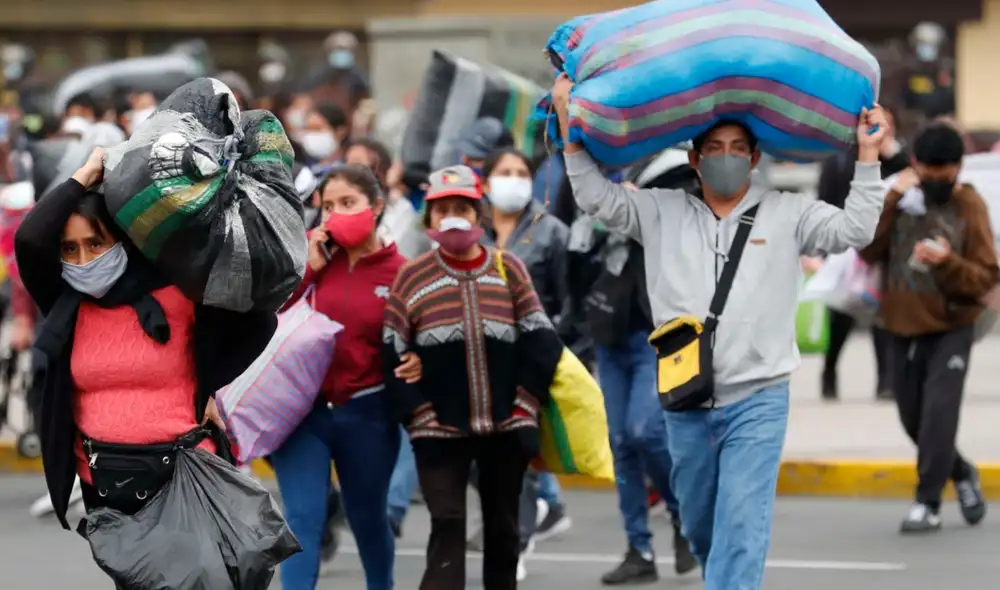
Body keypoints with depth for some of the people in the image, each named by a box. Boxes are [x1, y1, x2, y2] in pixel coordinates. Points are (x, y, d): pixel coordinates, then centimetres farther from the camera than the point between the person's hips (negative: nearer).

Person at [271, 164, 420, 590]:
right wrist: (308, 267, -10)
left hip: (366, 413, 0)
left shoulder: (399, 271, -4)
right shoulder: (306, 251, 1)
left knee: (367, 516, 18)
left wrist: (414, 363, -21)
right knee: (302, 518, -8)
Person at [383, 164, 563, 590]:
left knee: (503, 526, 12)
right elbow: (392, 352, -1)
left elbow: (541, 341, 4)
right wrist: (417, 412, -10)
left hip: (506, 425, 2)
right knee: (447, 526, -10)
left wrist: (526, 404, -5)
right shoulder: (412, 277, 2)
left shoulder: (508, 269, 6)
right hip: (440, 428, -2)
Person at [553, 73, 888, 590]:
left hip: (757, 402, -3)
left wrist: (867, 157, -8)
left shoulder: (786, 213, 5)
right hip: (686, 406, 3)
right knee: (699, 527, 17)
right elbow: (596, 198, 4)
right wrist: (568, 121, -3)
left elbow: (854, 230, -2)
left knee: (741, 528, -14)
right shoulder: (662, 212, 9)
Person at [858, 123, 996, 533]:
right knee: (913, 419, 12)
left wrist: (949, 263, -26)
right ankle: (961, 474, 36)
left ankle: (928, 502, -9)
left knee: (939, 414, -17)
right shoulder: (898, 198, 1)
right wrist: (891, 201, -19)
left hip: (950, 329, -4)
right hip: (902, 329, 4)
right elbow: (869, 251, -11)